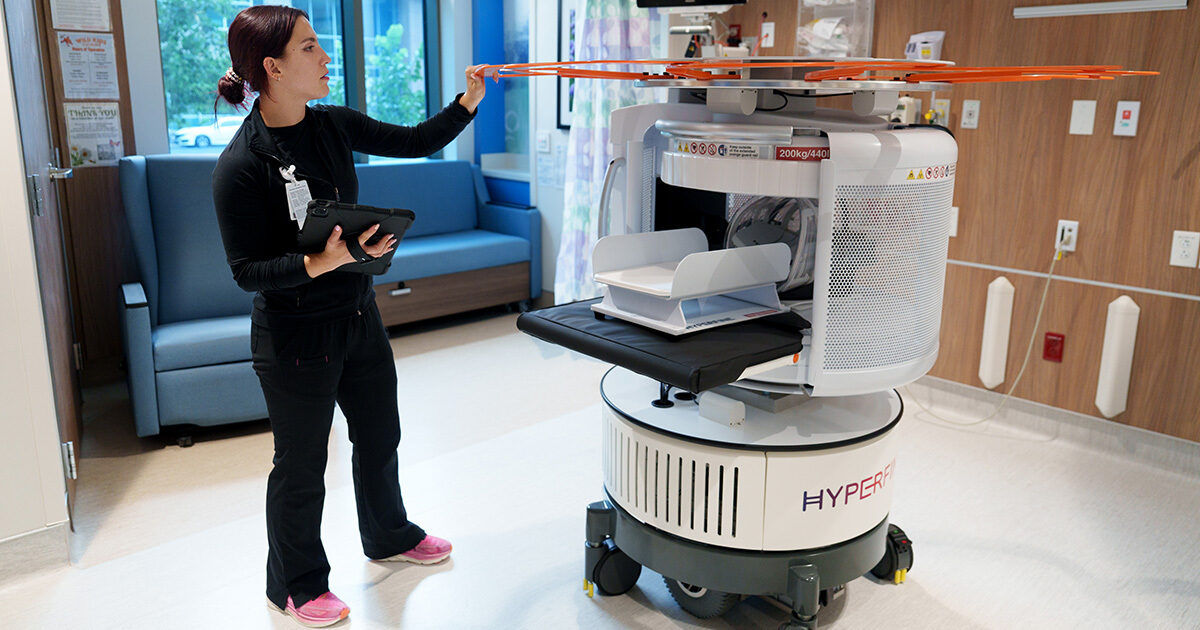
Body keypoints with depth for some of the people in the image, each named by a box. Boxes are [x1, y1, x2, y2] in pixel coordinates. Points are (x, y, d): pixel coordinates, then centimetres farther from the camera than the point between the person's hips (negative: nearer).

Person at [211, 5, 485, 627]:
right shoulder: (241, 166, -20)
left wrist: (467, 102, -5)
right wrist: (323, 262, -32)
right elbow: (248, 271, -18)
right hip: (296, 338, -7)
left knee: (379, 437, 22)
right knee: (301, 465, 10)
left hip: (360, 318, 7)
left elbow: (416, 142, 8)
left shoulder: (334, 126, -1)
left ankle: (389, 536, 48)